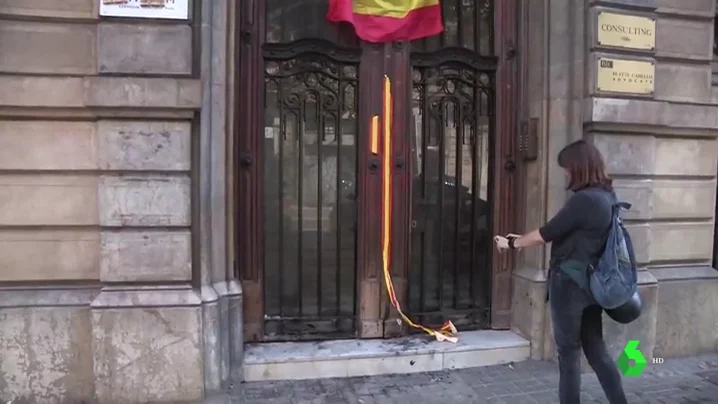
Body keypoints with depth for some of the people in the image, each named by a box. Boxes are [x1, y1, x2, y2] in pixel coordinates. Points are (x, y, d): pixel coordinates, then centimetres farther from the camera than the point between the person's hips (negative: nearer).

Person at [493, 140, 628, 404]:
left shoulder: (584, 200, -21)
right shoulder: (606, 196, 7)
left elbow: (547, 234, -16)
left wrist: (511, 243, -2)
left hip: (570, 282, -9)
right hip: (591, 283, 9)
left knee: (569, 352, 6)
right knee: (596, 349, 16)